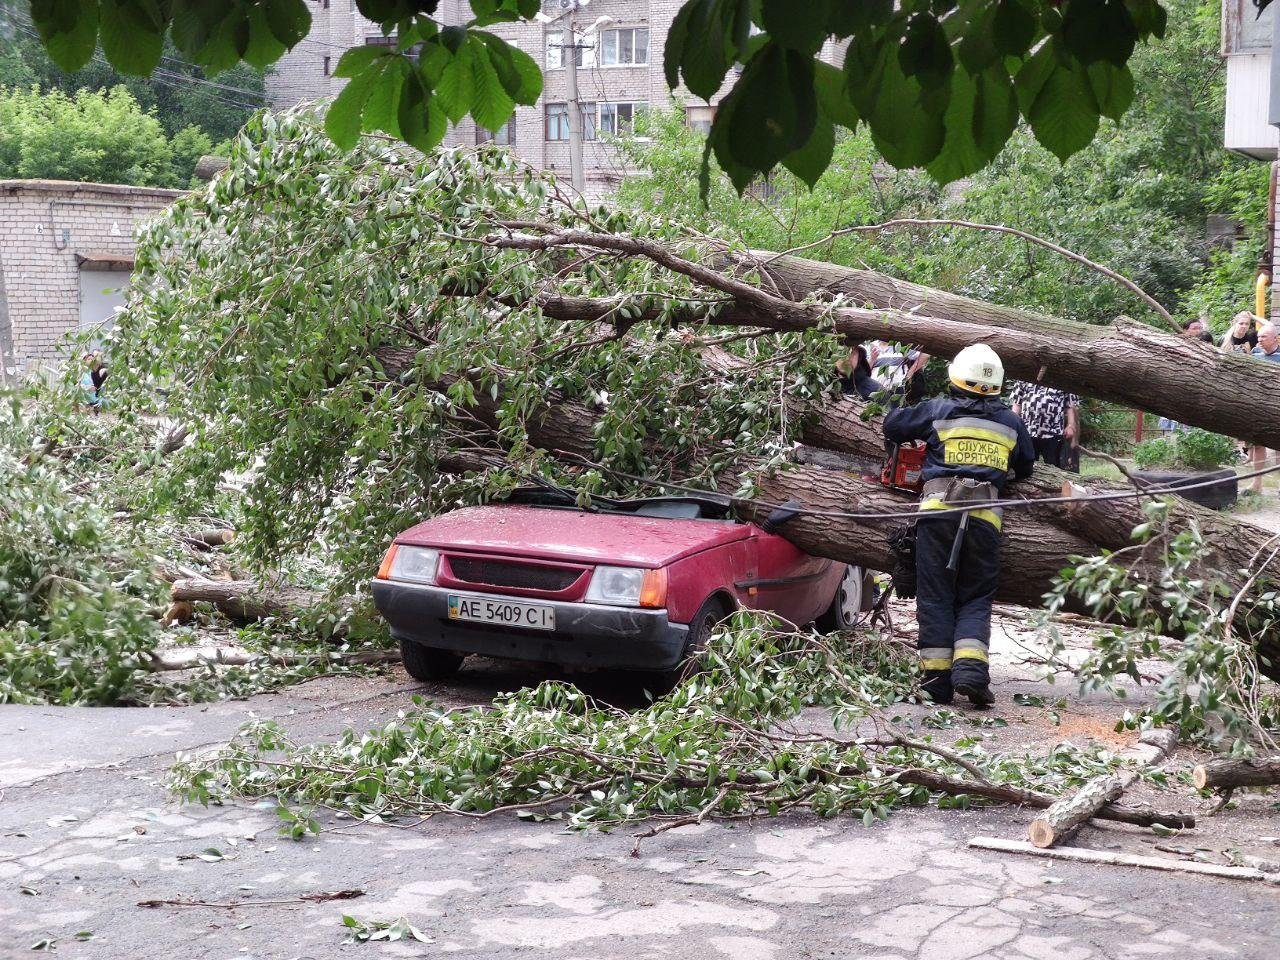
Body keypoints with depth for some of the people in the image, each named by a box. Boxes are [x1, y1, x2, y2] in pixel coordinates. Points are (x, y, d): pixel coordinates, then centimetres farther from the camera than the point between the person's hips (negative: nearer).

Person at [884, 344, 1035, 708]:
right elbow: (1026, 466, 26)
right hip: (985, 516, 1)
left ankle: (937, 678, 1)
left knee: (935, 596, 5)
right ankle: (970, 668, -13)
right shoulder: (1011, 422, 13)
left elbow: (892, 425, 13)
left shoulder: (938, 410, 5)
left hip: (938, 509, -1)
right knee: (976, 600, 8)